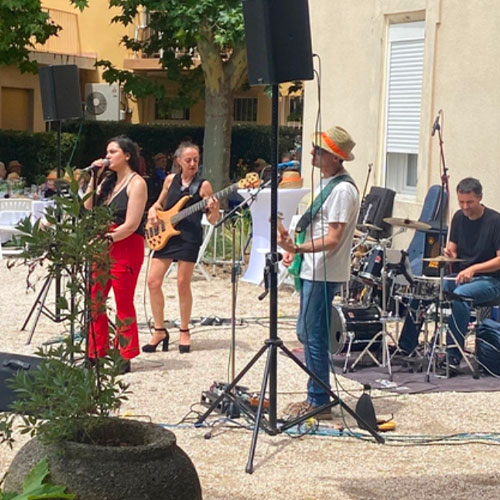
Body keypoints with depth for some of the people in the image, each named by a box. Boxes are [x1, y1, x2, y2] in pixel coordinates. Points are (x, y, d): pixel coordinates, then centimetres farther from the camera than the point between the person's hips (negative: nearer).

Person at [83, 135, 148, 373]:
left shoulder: (136, 183, -9)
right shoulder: (108, 181, 14)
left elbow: (131, 225, -16)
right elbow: (88, 208, 8)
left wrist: (106, 239, -19)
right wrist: (94, 178, 2)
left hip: (126, 247, -7)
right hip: (103, 246, 7)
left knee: (124, 304, 0)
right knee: (94, 301, 7)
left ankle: (125, 358, 9)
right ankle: (96, 353, 17)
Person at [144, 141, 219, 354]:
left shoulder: (203, 185, -3)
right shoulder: (171, 180, 9)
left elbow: (212, 220, -2)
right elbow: (159, 203, 24)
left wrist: (214, 210, -23)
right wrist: (153, 211, 3)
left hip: (189, 238, -4)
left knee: (183, 284, -1)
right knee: (153, 281, -1)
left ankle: (184, 332, 14)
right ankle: (159, 330, 11)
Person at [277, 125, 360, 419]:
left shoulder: (342, 189, -18)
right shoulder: (326, 183, 14)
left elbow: (332, 239, -23)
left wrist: (299, 249, -35)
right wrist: (295, 248, 15)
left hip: (325, 274, -10)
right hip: (313, 270, 10)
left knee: (314, 336, -5)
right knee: (306, 333, 15)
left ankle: (319, 403, 3)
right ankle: (316, 397, 24)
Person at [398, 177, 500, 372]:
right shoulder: (459, 217, 7)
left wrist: (474, 268, -27)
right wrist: (449, 253, -12)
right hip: (460, 276, 6)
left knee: (460, 295, -37)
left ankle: (454, 356, -31)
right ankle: (406, 347, -5)